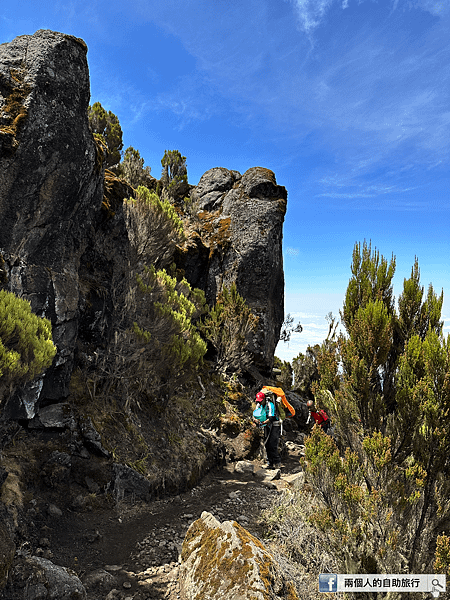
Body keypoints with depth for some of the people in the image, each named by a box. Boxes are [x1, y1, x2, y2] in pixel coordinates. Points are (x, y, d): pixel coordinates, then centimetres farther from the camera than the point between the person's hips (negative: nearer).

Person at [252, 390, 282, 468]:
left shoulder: (270, 405, -19)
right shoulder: (259, 405, 5)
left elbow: (271, 418, -28)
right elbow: (255, 414, -1)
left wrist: (263, 423, -37)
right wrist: (255, 420, -23)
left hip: (275, 426, -8)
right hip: (267, 426, 8)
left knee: (272, 444, -15)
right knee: (267, 444, 6)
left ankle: (277, 462, -8)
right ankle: (270, 462, 13)